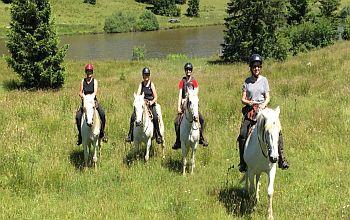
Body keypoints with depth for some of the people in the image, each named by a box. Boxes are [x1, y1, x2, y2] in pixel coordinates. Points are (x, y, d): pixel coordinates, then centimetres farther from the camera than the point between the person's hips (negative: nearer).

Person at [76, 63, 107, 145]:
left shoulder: (94, 81, 1)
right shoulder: (83, 81, 7)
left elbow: (95, 91, -12)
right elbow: (80, 92, 6)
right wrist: (82, 96, -16)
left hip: (93, 100, -2)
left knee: (102, 114, -25)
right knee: (78, 116, -19)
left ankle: (102, 133, -10)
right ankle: (80, 135, -1)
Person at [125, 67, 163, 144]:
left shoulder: (151, 84, 3)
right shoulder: (141, 84, 10)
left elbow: (155, 97, 2)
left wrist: (152, 102, -16)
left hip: (151, 104, -3)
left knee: (155, 117, -27)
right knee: (133, 116, -17)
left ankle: (158, 136, -16)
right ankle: (130, 135, -7)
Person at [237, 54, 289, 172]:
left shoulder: (264, 80, 9)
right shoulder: (247, 81, 9)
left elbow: (267, 97, 6)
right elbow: (243, 99, 5)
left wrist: (263, 104, -15)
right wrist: (250, 102, -15)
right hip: (250, 110, 0)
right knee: (242, 135, -16)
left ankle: (281, 159, -9)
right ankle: (243, 163, -2)